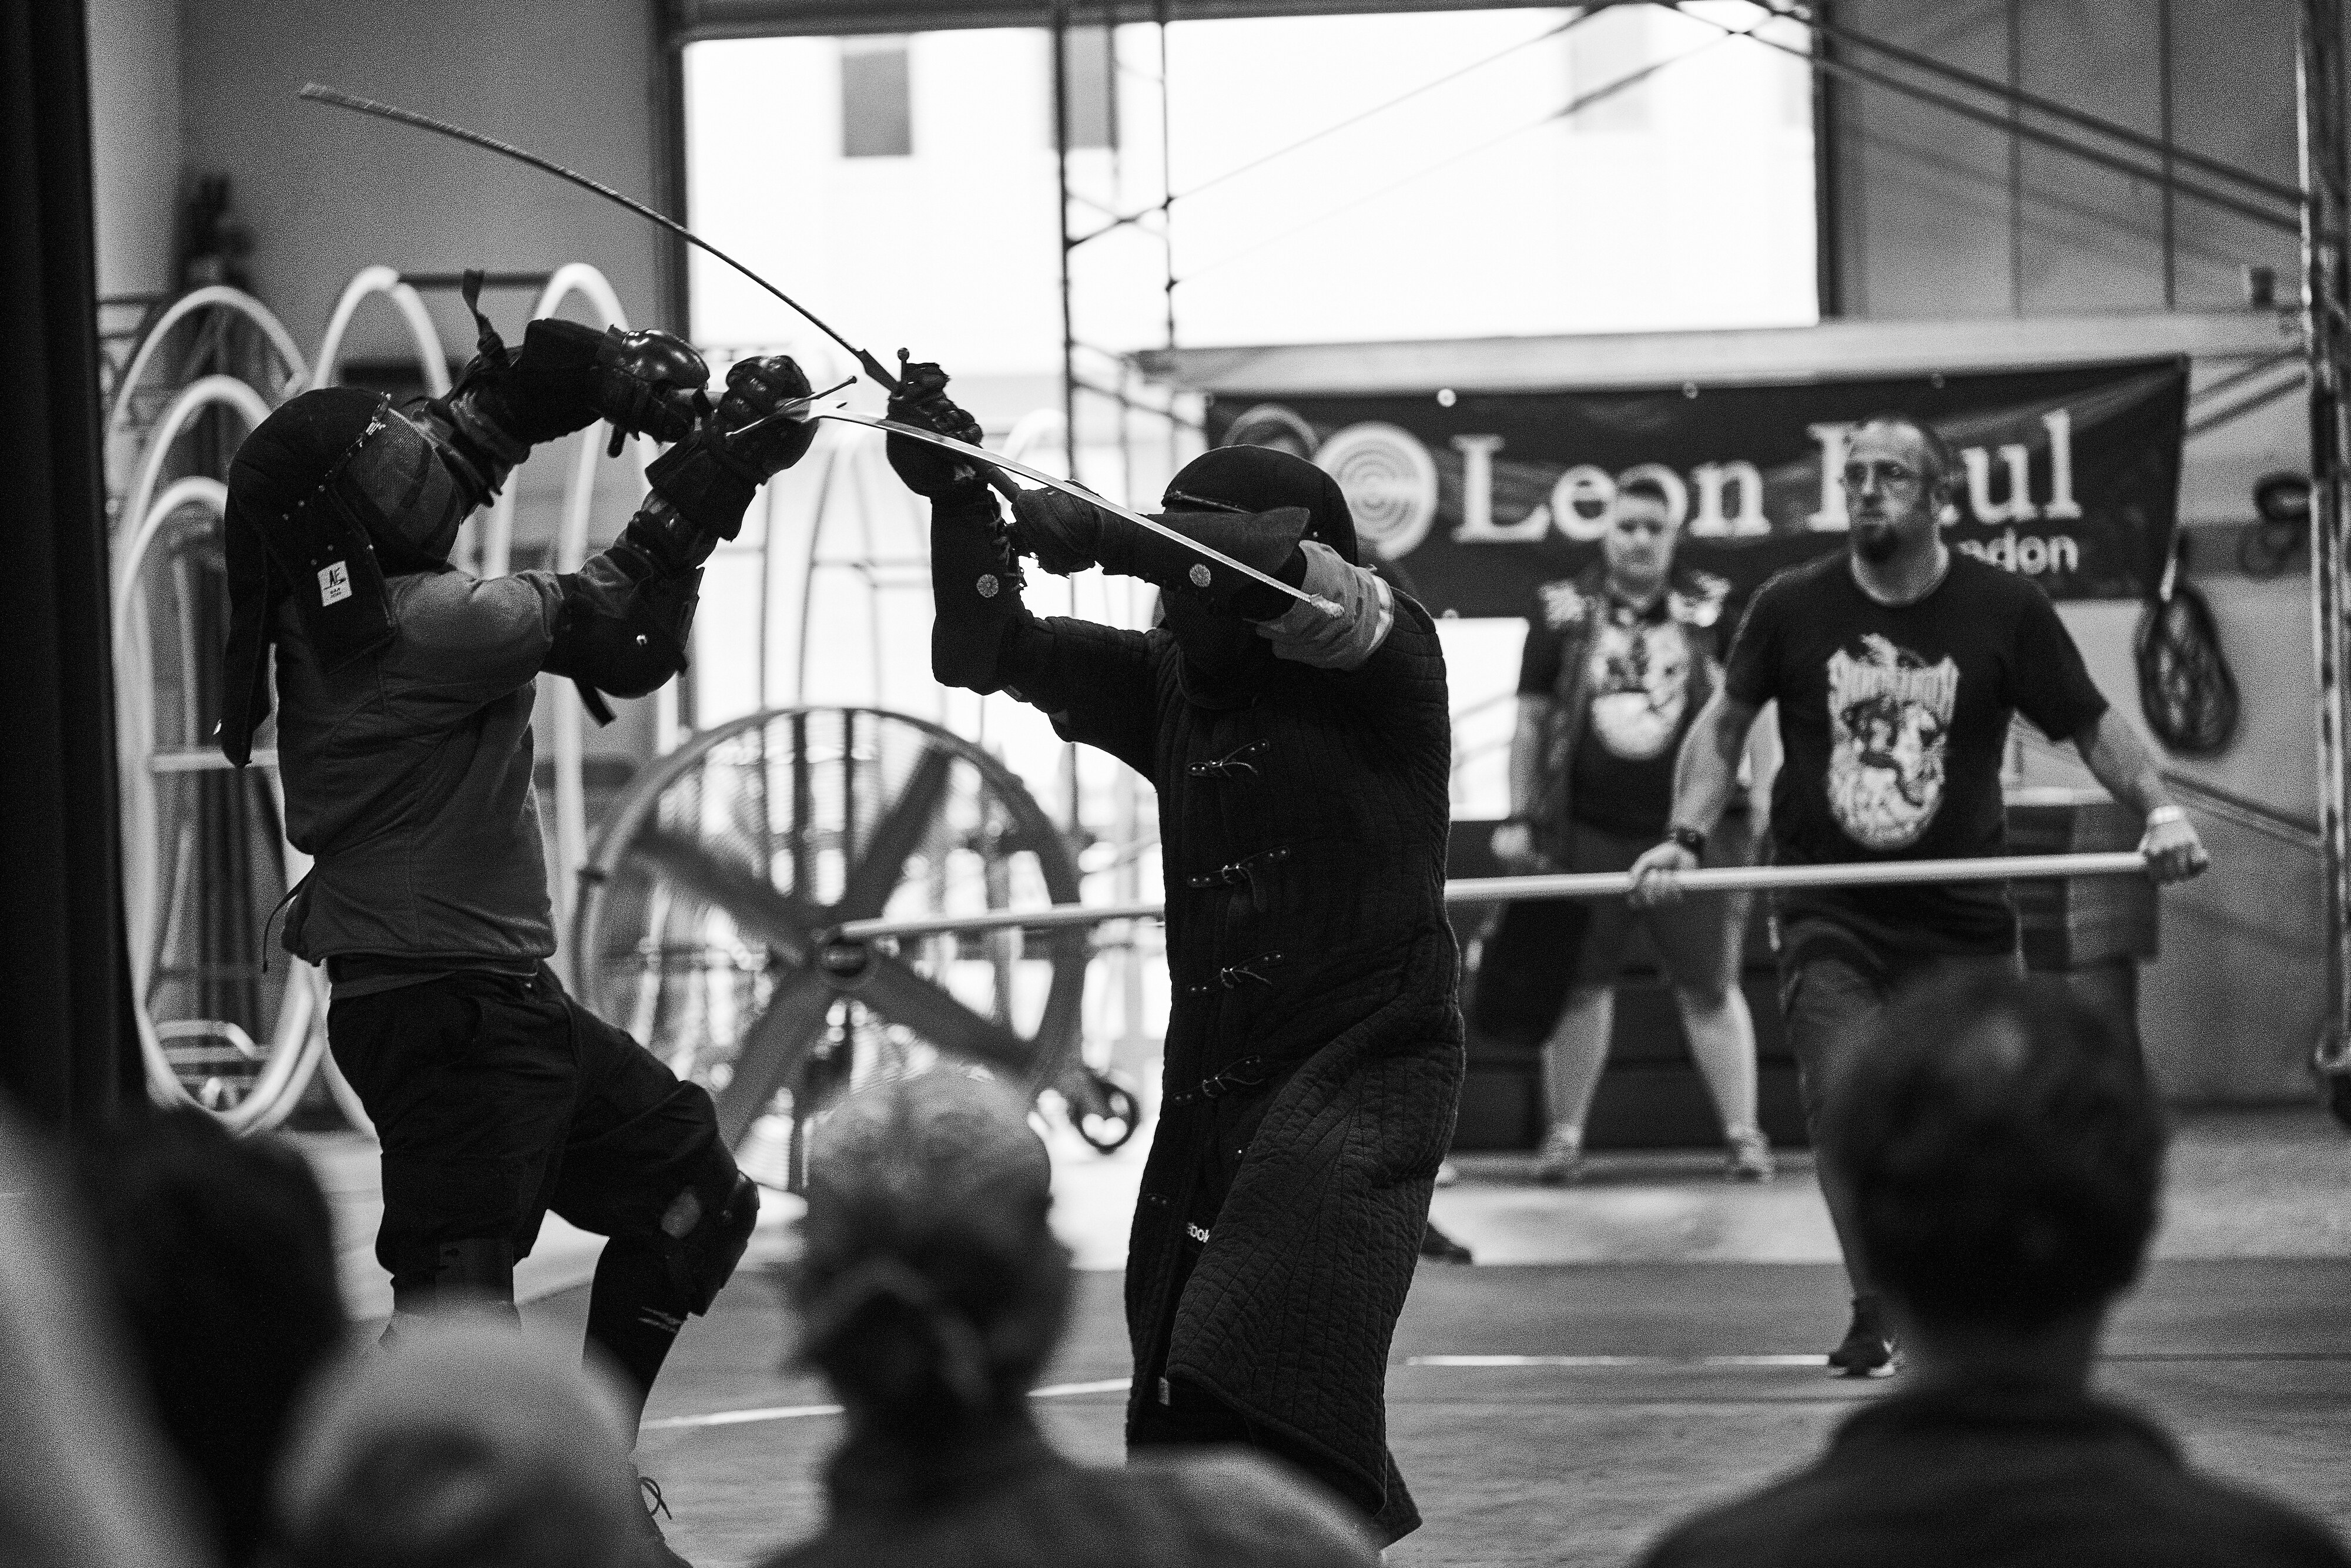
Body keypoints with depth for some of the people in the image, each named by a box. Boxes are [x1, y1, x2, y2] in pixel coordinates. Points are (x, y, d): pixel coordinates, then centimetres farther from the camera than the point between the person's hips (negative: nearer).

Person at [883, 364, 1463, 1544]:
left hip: (1363, 1073, -7)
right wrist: (956, 500, -5)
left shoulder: (1384, 661, -4)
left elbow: (1292, 571, -24)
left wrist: (1098, 534, -24)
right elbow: (987, 651, 9)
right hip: (1213, 1086, 7)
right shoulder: (1169, 684, 12)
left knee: (1265, 1386, -23)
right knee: (1179, 1413, 9)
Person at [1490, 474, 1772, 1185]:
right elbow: (1532, 721, 9)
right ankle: (1565, 1133, 15)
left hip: (1689, 828, -1)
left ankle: (1742, 1131, 9)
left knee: (1709, 986, 2)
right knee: (1580, 985, 6)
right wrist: (1520, 817, 6)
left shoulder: (1712, 607, 4)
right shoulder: (1563, 610, 5)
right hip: (1587, 832, 1)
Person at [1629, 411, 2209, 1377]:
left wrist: (2157, 806, -13)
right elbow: (1724, 724, 10)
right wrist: (1687, 838, -3)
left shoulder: (2005, 611, -3)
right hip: (1826, 916, 0)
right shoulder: (1791, 607, -1)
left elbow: (2091, 724, 4)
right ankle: (1876, 1316, -3)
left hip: (1959, 922, 1)